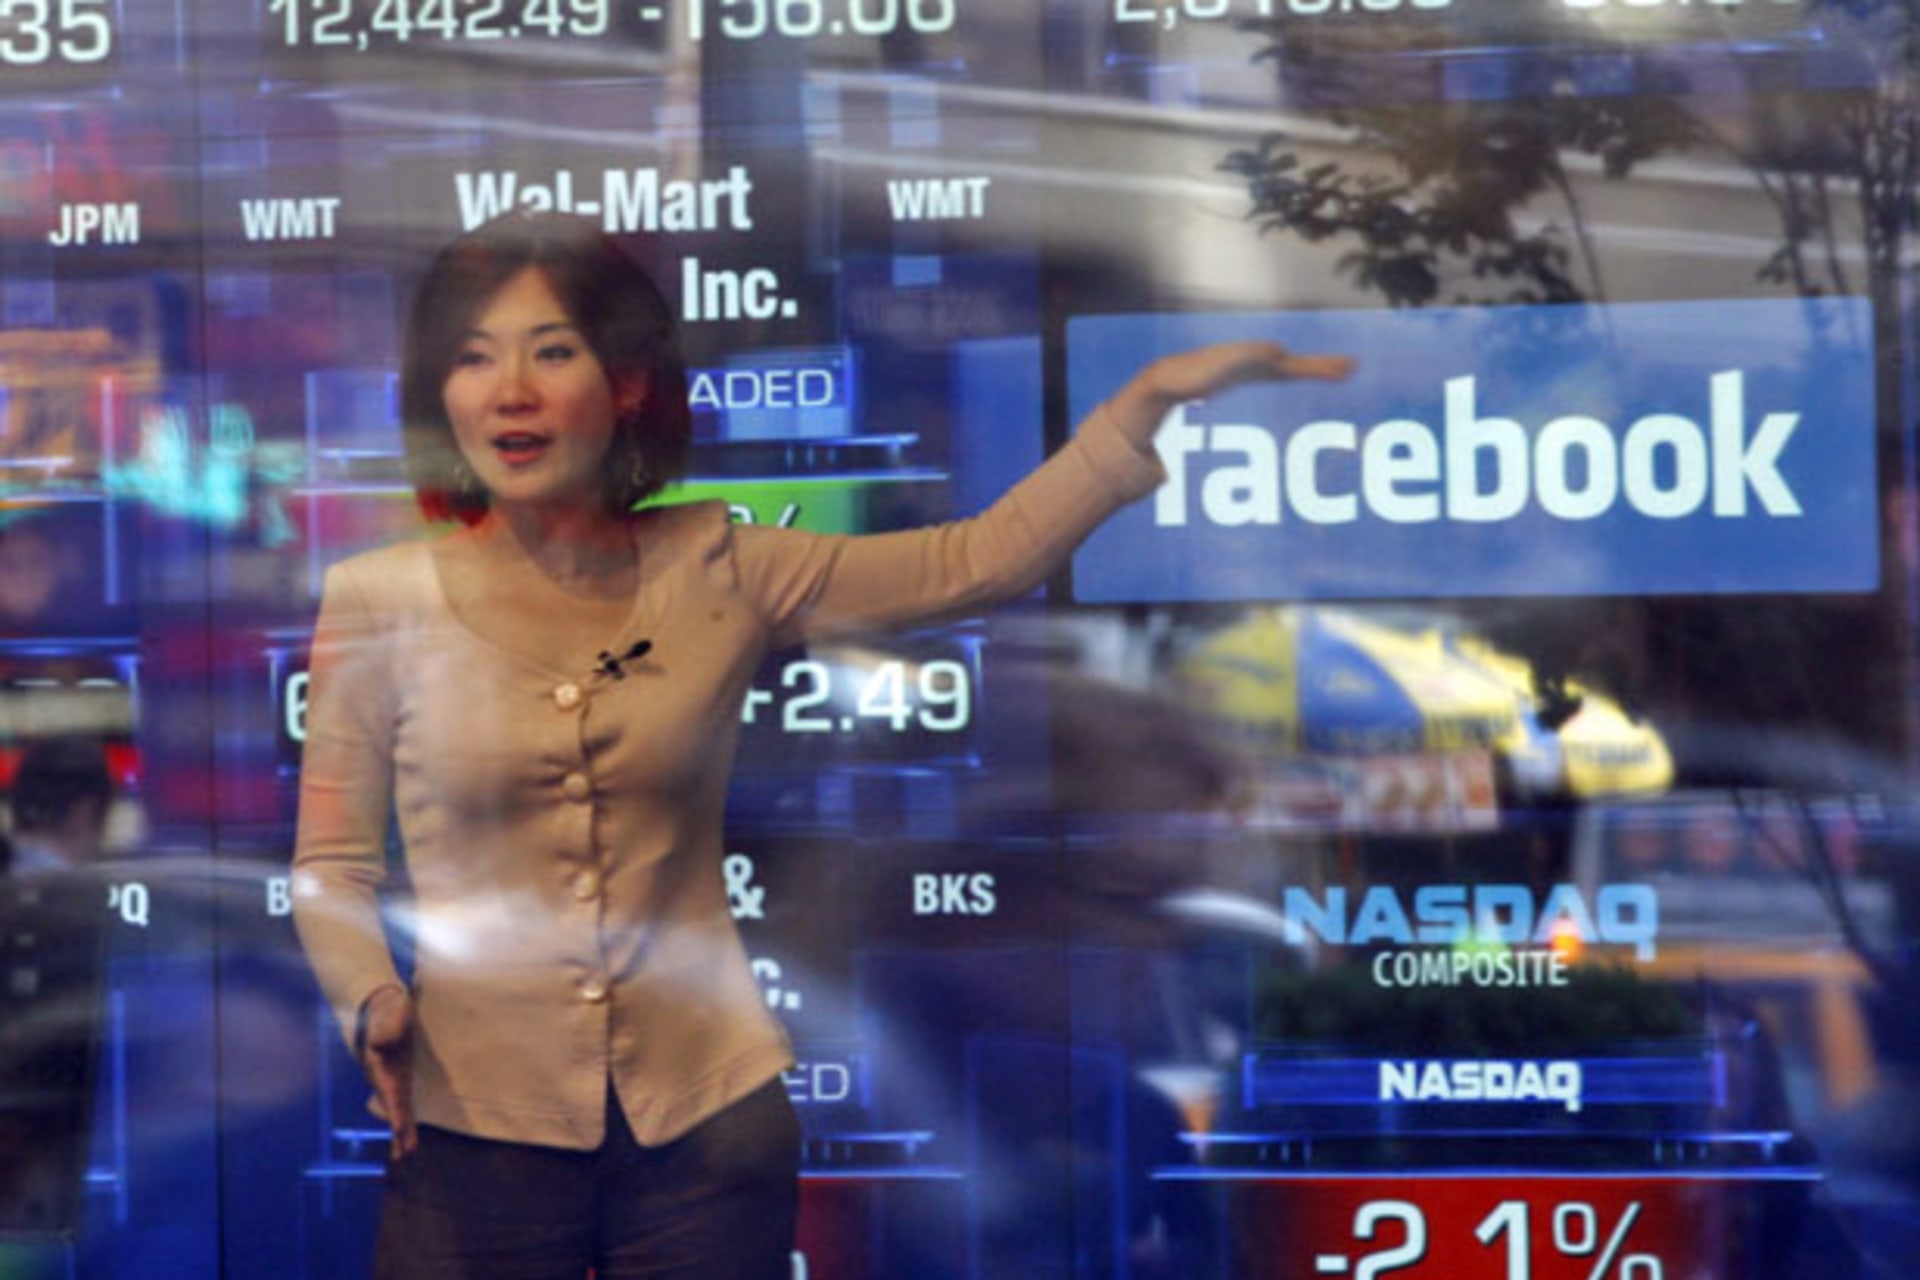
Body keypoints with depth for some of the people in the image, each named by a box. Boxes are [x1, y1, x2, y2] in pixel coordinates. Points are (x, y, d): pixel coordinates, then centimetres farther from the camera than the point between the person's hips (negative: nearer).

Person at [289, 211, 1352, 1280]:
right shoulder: (379, 600, -2)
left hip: (707, 1122, 1)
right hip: (480, 1138, -1)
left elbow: (981, 560, -3)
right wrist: (372, 999, -15)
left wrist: (1154, 400, -11)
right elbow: (333, 866, 4)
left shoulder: (718, 572, 2)